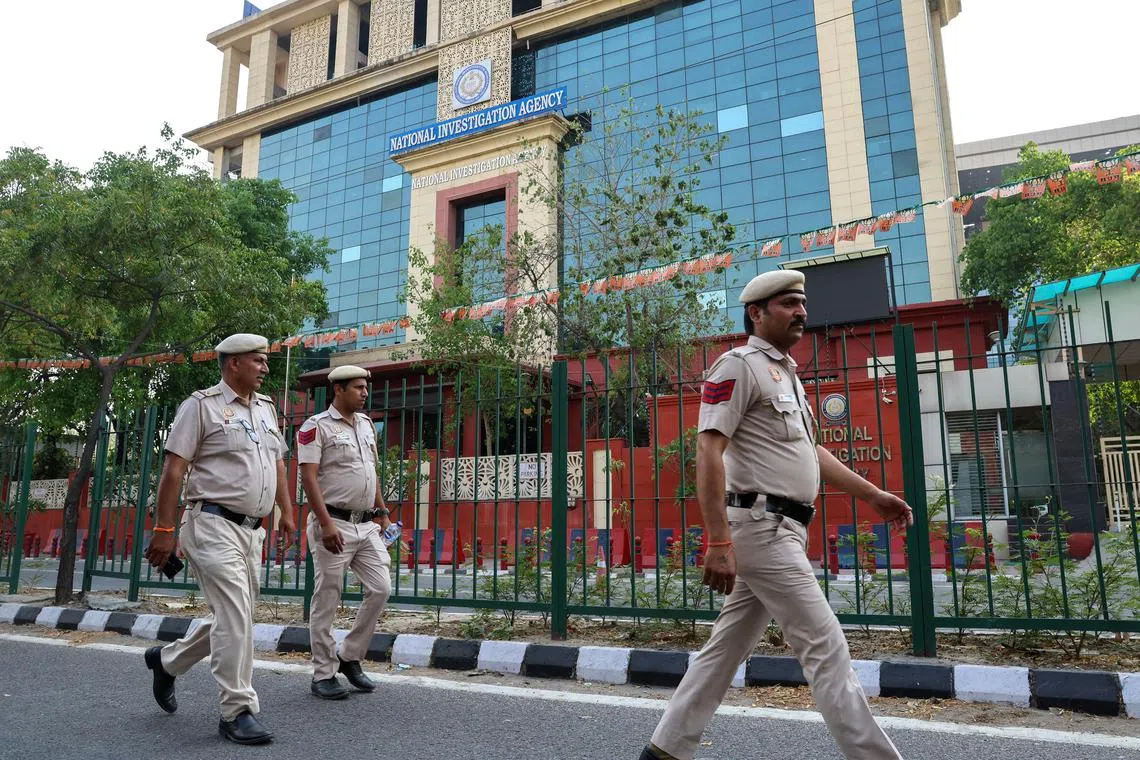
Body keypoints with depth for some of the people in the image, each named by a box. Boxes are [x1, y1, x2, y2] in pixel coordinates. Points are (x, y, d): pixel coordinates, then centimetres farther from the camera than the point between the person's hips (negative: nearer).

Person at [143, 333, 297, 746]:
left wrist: (287, 513, 15)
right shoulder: (201, 405, -6)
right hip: (214, 524, -8)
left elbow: (277, 464, 21)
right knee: (234, 616, -9)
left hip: (252, 529, 8)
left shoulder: (267, 408, 16)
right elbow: (174, 469, -9)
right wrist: (164, 529, -12)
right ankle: (237, 711, 2)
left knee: (233, 617, 15)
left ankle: (166, 660, 38)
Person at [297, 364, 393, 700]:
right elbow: (309, 477, -14)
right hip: (334, 524, -7)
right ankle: (324, 674, 15)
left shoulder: (367, 424, 15)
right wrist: (326, 524, -21)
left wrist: (382, 512, 18)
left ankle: (349, 657, 19)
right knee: (327, 600, 2)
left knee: (381, 589, 2)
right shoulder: (316, 427, -7)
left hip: (366, 524, 7)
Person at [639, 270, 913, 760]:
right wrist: (719, 541, -24)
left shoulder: (788, 374, 21)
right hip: (760, 526, -10)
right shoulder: (738, 365, -9)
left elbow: (809, 451, 27)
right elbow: (708, 451, -18)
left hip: (784, 531, 10)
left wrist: (872, 495, 22)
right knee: (825, 648, -5)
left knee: (727, 647, 13)